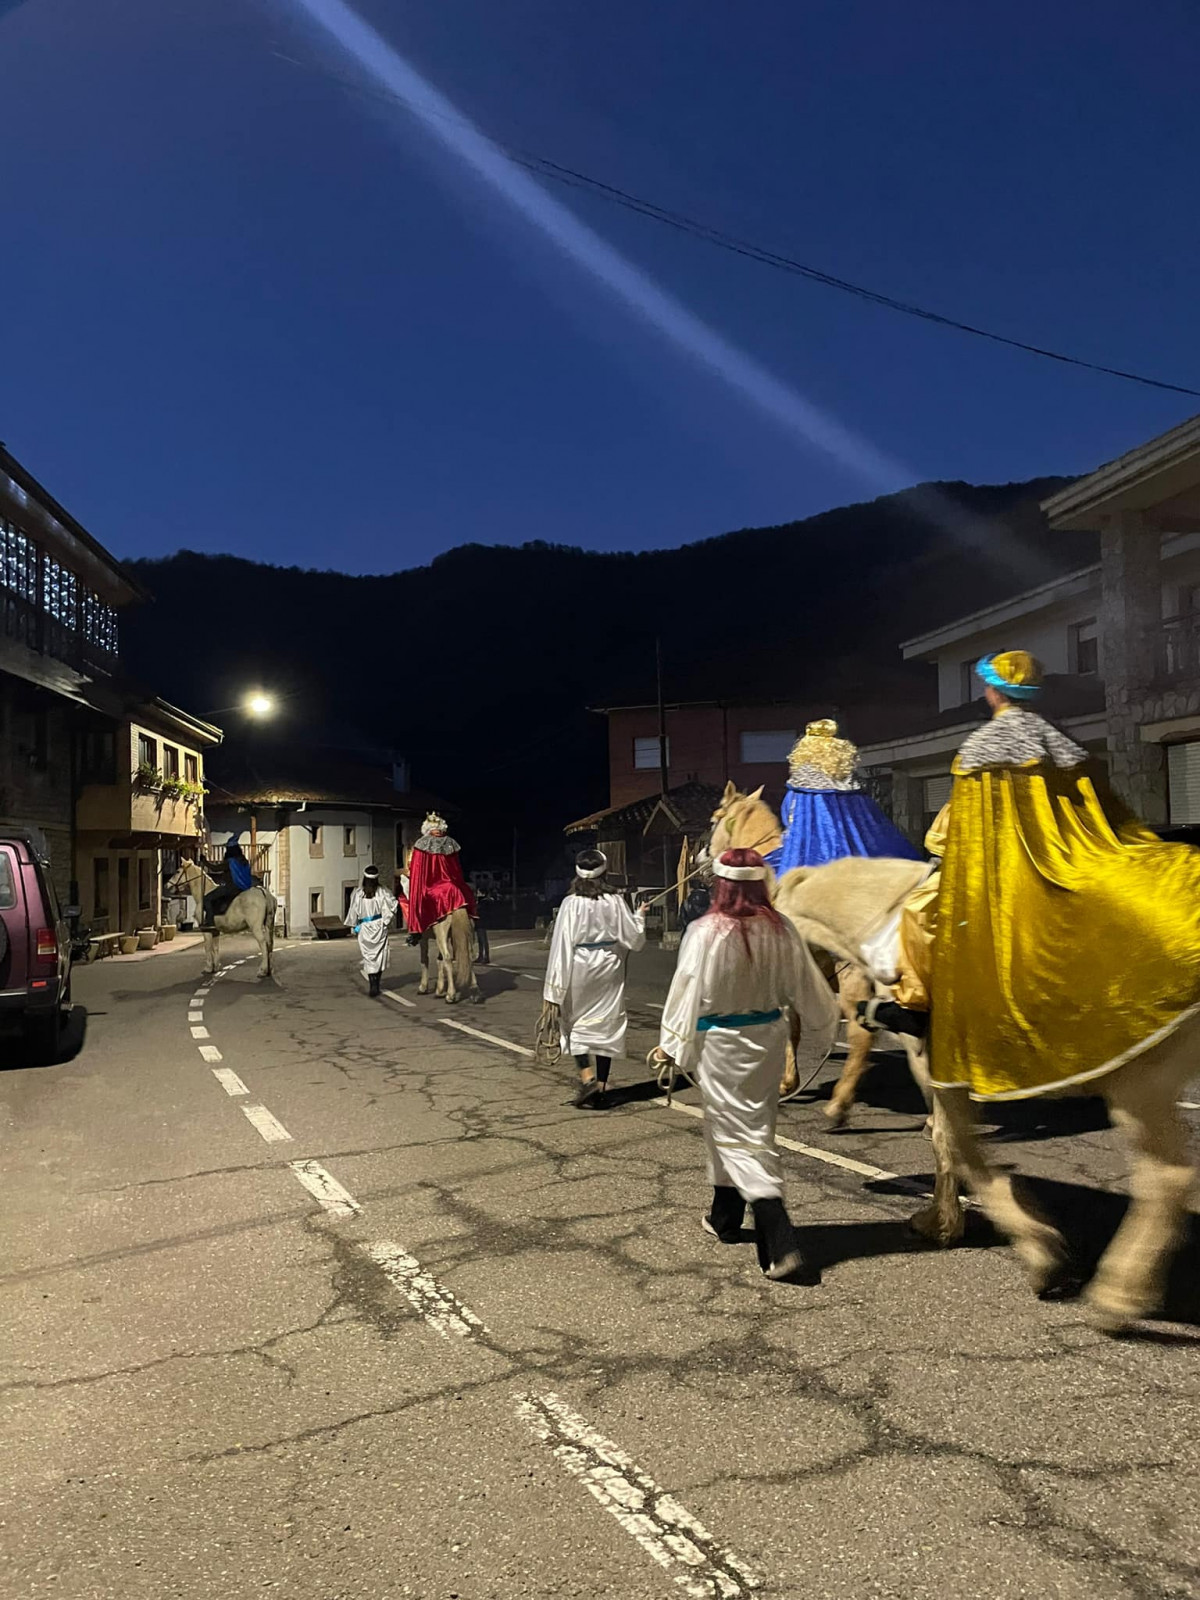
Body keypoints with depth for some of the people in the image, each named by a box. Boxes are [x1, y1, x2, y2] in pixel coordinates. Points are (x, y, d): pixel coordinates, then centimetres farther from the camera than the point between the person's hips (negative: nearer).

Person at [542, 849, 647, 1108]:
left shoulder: (571, 904, -13)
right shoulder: (615, 902, -8)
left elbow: (562, 945, -12)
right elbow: (633, 938, -1)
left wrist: (555, 986, -7)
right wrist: (639, 917, 20)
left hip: (579, 971, -2)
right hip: (608, 971, 2)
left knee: (575, 1021, 13)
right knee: (606, 1023, 10)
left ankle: (587, 1076, -4)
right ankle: (601, 1085, 13)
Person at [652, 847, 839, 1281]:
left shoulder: (706, 933, -18)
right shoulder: (780, 930, -4)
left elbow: (687, 992, -10)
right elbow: (808, 988, 4)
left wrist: (670, 1044, 3)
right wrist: (815, 1034, 21)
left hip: (721, 1043, -6)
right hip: (768, 1037, 6)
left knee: (741, 1136, 1)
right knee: (745, 1124, 22)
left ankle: (781, 1247, -5)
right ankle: (725, 1217, 39)